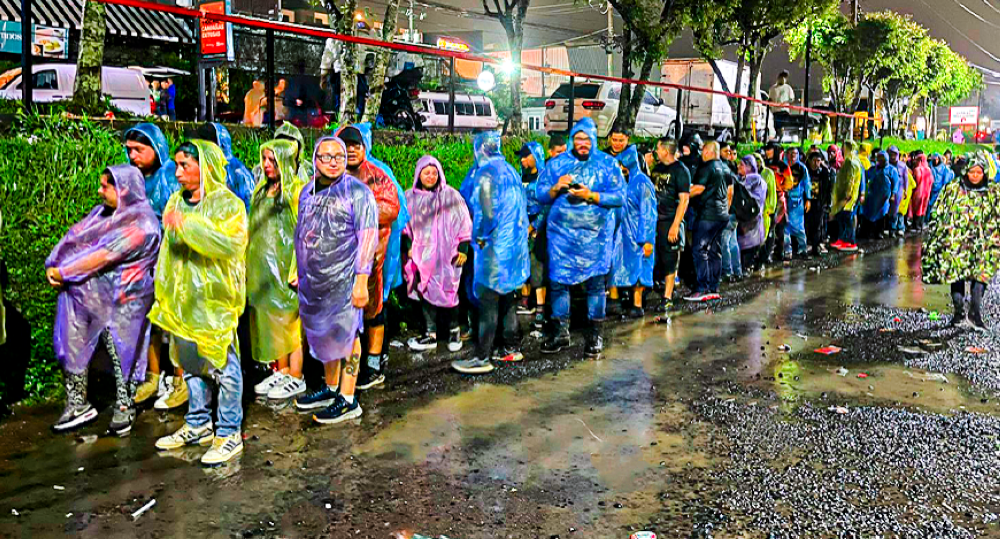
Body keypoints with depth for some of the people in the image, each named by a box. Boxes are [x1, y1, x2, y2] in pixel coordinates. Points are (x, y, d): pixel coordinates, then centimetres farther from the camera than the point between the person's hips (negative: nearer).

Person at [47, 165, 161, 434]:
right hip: (82, 292, 7)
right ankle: (77, 405, 21)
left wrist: (64, 273, -14)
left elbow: (105, 256, -18)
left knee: (122, 354, 4)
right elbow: (74, 238, 7)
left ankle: (124, 407, 20)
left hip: (120, 302, -7)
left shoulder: (141, 223, -13)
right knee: (70, 348, 8)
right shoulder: (102, 212, 13)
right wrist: (53, 266, -8)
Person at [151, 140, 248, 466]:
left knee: (223, 365, -3)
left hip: (216, 297, -7)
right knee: (191, 363, 15)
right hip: (184, 299, 7)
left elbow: (229, 243, -25)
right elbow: (168, 250, 20)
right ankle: (198, 425, 29)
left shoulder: (228, 204, -8)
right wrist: (164, 294, 21)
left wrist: (188, 224, -27)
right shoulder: (177, 201, 12)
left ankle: (229, 433, 8)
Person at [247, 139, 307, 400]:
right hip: (263, 267, 8)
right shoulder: (262, 191, 14)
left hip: (286, 266, -8)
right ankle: (281, 371, 23)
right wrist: (250, 265, 15)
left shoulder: (297, 190, -10)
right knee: (270, 319, 12)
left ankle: (296, 378, 8)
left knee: (290, 320, -1)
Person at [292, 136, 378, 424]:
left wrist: (361, 281, -18)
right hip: (314, 279, 7)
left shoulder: (357, 192, -8)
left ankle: (348, 400, 6)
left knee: (346, 334, -1)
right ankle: (330, 389, 30)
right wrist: (299, 271, 21)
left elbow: (368, 238, -13)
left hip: (344, 278, -7)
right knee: (324, 333, 15)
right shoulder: (308, 192, 13)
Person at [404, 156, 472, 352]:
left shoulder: (451, 196, -1)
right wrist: (408, 246, 5)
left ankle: (453, 330, 17)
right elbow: (405, 226, 15)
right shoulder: (410, 198, 7)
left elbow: (464, 224, 1)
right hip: (422, 255, 3)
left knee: (447, 291, -2)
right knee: (425, 292, 3)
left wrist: (463, 249, -4)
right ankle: (431, 334, 11)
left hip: (446, 254, -3)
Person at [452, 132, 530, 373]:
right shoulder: (510, 171, 12)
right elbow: (522, 205, 18)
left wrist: (480, 236, -7)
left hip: (495, 247, -9)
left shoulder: (485, 174, -14)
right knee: (506, 300, 18)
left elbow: (486, 212, -21)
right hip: (515, 244, 9)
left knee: (487, 303, -5)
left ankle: (482, 358, -2)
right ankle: (511, 347, 27)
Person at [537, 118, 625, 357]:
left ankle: (595, 334, 14)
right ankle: (560, 332, 15)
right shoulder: (556, 164, 9)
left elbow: (620, 196, -3)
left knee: (595, 282, 2)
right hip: (561, 233, 2)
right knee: (557, 281, 2)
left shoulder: (607, 163, 4)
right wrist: (556, 188, -13)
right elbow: (541, 195, 7)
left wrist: (591, 196, -15)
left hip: (595, 234, -1)